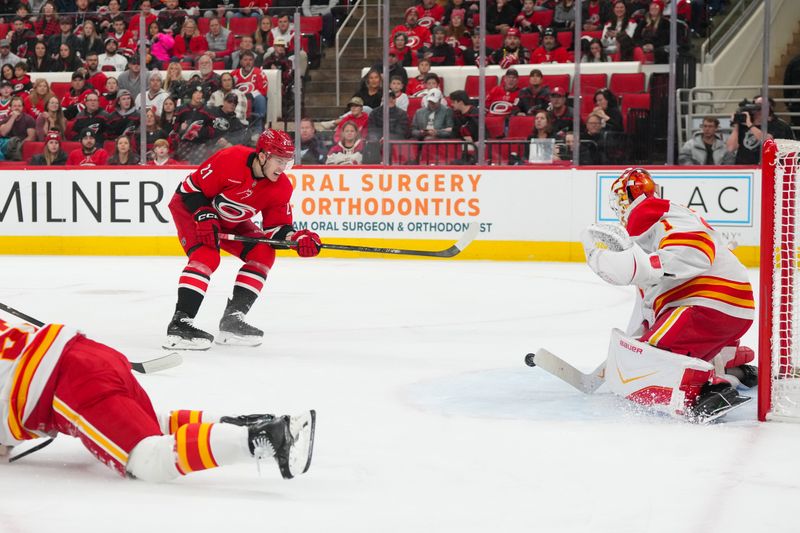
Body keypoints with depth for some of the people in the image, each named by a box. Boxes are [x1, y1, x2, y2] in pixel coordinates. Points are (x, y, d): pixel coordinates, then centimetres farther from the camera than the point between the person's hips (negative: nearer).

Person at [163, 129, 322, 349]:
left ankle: (232, 319, -2)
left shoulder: (281, 188, -15)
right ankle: (179, 323, -30)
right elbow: (192, 187, -22)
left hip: (231, 222, 7)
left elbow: (276, 227, -10)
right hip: (191, 207, -7)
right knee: (206, 256, -28)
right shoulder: (229, 160, -32)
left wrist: (298, 238, -29)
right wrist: (205, 217, -31)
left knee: (264, 253, -7)